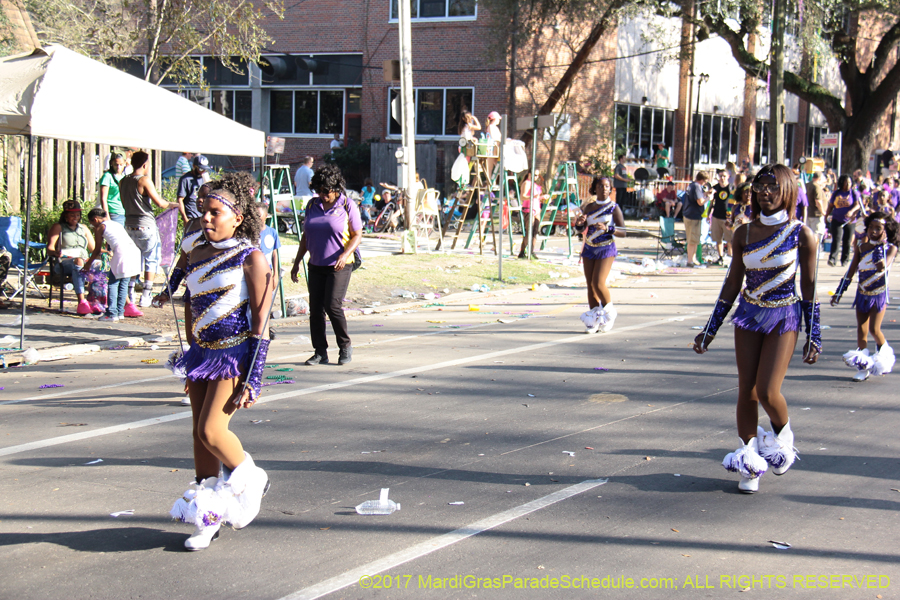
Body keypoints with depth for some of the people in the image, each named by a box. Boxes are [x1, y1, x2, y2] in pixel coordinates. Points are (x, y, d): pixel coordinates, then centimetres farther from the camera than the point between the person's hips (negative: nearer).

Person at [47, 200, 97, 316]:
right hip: (64, 263, -3)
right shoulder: (58, 227, 15)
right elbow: (50, 248, 2)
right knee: (78, 261, -39)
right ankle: (81, 302, -53)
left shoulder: (84, 228, 28)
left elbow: (93, 249, 23)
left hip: (85, 261, 4)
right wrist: (56, 253, -23)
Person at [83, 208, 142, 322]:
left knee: (113, 283, 2)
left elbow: (97, 250, 15)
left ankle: (112, 313, -2)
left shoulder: (100, 228, 12)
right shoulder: (118, 224, 31)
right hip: (134, 250, 7)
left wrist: (88, 264, 27)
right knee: (124, 283, 16)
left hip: (122, 252, -7)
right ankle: (120, 312, 18)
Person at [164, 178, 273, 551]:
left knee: (211, 431, -15)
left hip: (235, 353, -7)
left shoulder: (250, 258, -11)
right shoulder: (197, 254, 9)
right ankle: (206, 518, 17)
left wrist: (250, 381, -17)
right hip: (203, 352, 7)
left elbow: (260, 324, -13)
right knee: (199, 433, 7)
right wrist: (190, 363, 20)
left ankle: (251, 481, 13)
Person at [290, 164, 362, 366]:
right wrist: (296, 263, 15)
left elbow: (357, 235, -4)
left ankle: (345, 347, 3)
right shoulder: (312, 205, 10)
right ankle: (320, 352, 8)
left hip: (339, 266, -5)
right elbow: (306, 236, 18)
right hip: (316, 266, 5)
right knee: (315, 309, 0)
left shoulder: (347, 206, -3)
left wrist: (345, 254, -21)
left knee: (332, 306, -15)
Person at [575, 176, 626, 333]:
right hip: (589, 249, 5)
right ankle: (594, 320, 10)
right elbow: (581, 229, 11)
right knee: (590, 285, 3)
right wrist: (579, 222, -12)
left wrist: (607, 228, -24)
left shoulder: (614, 208, -4)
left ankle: (609, 311, 6)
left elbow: (623, 232, -9)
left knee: (598, 283, -16)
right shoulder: (589, 207, 9)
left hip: (606, 249, -5)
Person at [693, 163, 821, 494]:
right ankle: (749, 457, 15)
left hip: (784, 317, -3)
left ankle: (782, 434, 19)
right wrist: (710, 330, 10)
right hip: (749, 316, 4)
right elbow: (732, 284, 10)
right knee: (746, 391, 1)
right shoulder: (744, 234, 2)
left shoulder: (802, 235, -6)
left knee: (767, 392, -13)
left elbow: (809, 287, 0)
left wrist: (814, 337, -1)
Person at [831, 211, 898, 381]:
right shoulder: (861, 247, 1)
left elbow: (882, 268, -28)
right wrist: (839, 293, 4)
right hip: (862, 295, 4)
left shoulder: (891, 249, -9)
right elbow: (850, 273, 6)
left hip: (879, 295, -4)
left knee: (874, 329, -10)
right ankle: (863, 367, 10)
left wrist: (880, 246, -22)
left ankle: (884, 352, 20)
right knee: (861, 330, 3)